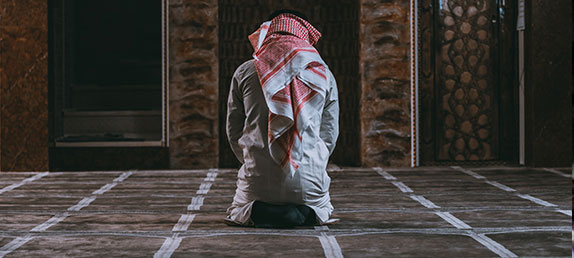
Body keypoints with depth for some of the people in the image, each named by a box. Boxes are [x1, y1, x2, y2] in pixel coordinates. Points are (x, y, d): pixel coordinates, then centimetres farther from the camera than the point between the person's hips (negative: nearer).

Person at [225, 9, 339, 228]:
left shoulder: (244, 72, 2)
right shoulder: (323, 74, 3)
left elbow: (234, 132, 8)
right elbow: (330, 133, 7)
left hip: (258, 179, 0)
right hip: (309, 182, 0)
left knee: (237, 213, 31)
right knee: (322, 210, 34)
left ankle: (257, 212, -6)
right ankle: (303, 214, -4)